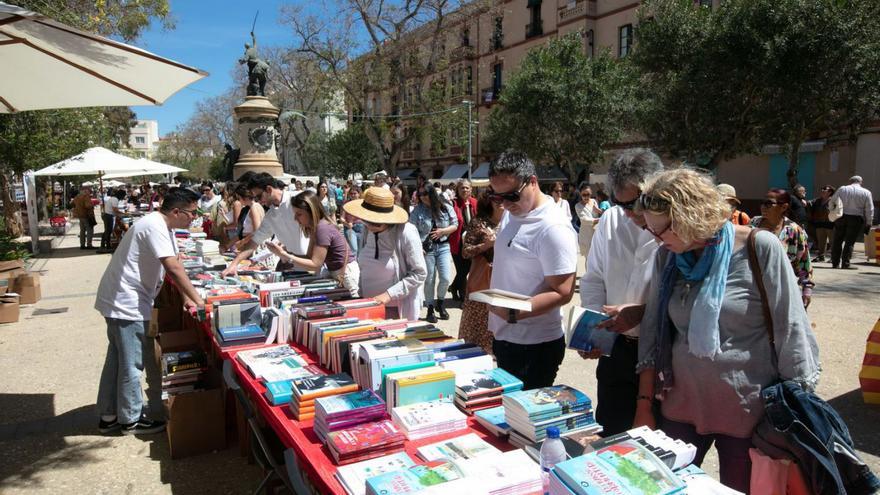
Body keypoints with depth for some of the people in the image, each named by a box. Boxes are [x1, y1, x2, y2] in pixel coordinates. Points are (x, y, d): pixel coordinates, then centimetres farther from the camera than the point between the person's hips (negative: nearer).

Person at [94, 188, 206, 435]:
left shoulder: (162, 227, 10)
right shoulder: (155, 227, -22)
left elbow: (173, 266, 11)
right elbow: (174, 269, -28)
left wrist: (186, 298, 3)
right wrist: (197, 300, -23)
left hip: (120, 301, 11)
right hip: (127, 303, -11)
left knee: (117, 358, 18)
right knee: (132, 363, 2)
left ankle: (109, 416, 30)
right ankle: (131, 419, 16)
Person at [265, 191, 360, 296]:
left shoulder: (323, 228, -26)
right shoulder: (315, 227, 4)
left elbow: (315, 265, -26)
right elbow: (310, 257, 1)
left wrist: (285, 255, -28)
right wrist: (285, 254, -14)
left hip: (345, 272, -9)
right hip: (335, 271, 9)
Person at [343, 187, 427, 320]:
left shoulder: (405, 233, -18)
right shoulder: (367, 230, -1)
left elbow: (420, 274, -16)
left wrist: (389, 294, -21)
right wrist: (361, 294, 3)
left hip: (399, 309, -5)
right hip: (369, 306, 5)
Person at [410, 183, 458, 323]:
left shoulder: (446, 207, 0)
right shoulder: (418, 210, -4)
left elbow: (455, 225, 6)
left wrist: (443, 231, -11)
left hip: (443, 246, 1)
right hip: (426, 248, -1)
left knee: (446, 278, -2)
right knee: (429, 280, 5)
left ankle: (440, 302, 26)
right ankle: (430, 309, 21)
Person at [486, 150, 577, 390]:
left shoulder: (554, 229, -21)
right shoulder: (510, 214, 6)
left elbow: (562, 293, -23)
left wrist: (513, 313, -32)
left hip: (535, 347, -8)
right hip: (503, 337, 9)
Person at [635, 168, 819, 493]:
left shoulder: (760, 249, -13)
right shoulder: (668, 256, -1)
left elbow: (791, 329, -9)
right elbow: (653, 329, 4)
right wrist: (645, 401, 3)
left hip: (747, 410, -3)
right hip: (681, 406, 4)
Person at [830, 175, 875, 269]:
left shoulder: (842, 189, 2)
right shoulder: (866, 193, -1)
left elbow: (832, 201, 8)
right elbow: (869, 210, 0)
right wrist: (868, 223, 6)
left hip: (841, 217, 1)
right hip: (856, 219, -1)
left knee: (837, 241, 9)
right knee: (850, 242, 3)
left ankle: (835, 263, 11)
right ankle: (845, 264, 1)